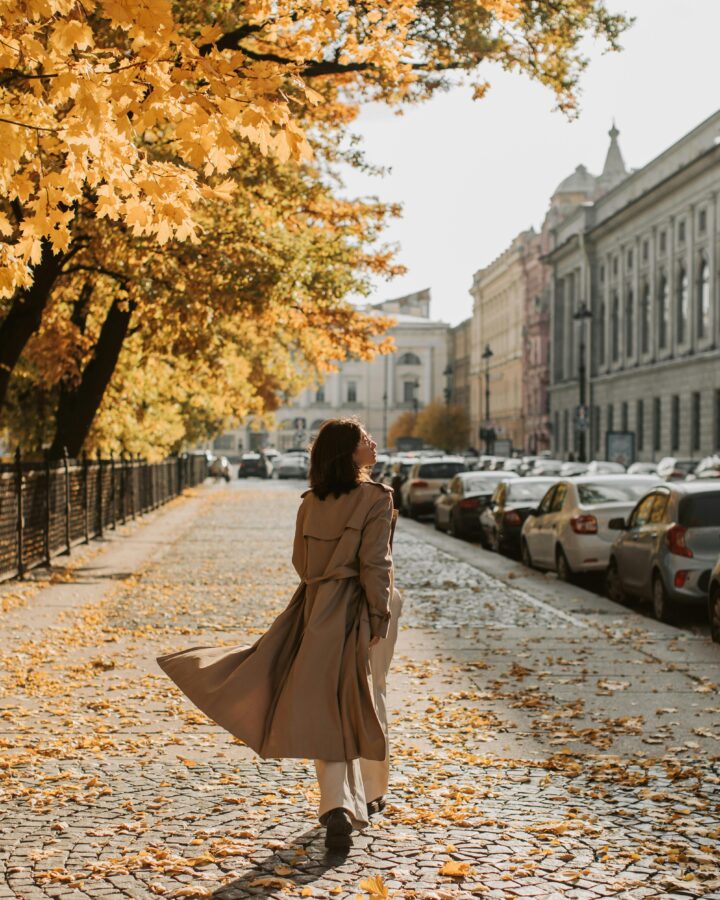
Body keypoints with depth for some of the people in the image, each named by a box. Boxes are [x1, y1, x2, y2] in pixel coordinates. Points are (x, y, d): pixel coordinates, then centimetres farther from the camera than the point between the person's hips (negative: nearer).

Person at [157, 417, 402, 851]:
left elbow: (302, 563, 11)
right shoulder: (377, 498, -11)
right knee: (367, 700, 13)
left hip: (317, 610, 4)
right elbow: (375, 564, -16)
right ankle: (370, 795, 29)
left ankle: (338, 807, -10)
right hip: (360, 610, -3)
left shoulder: (311, 501, 6)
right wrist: (379, 619, -12)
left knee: (326, 708, 3)